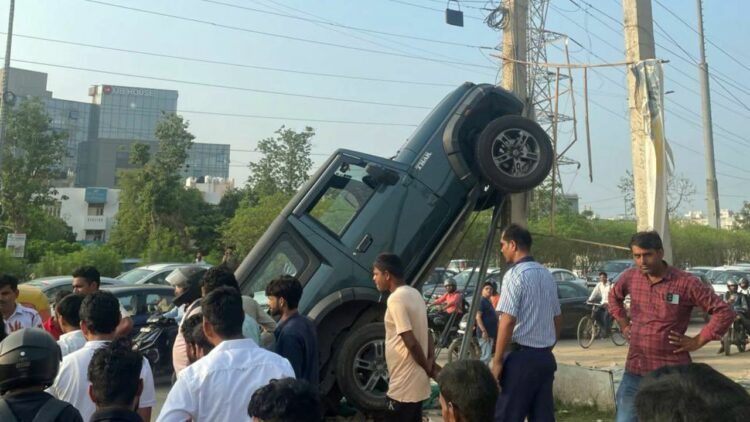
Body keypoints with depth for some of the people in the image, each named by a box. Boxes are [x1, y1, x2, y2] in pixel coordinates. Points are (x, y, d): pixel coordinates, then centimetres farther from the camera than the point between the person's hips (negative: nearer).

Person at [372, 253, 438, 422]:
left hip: (404, 385, -9)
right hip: (417, 382, 9)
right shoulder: (413, 293, 10)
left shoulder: (396, 299, -19)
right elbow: (426, 332, 14)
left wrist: (428, 369, -9)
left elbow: (411, 342, -21)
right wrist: (431, 361, 2)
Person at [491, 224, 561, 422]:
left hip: (521, 357, -8)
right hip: (545, 357, 8)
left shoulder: (515, 275, -13)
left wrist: (497, 361, -14)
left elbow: (507, 322, -18)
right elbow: (557, 320, 17)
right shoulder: (546, 274, 11)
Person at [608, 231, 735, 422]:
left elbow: (724, 312, -8)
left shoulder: (686, 283, -11)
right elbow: (614, 297, 24)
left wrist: (697, 341, -9)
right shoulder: (629, 277, 2)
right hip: (634, 370, 4)